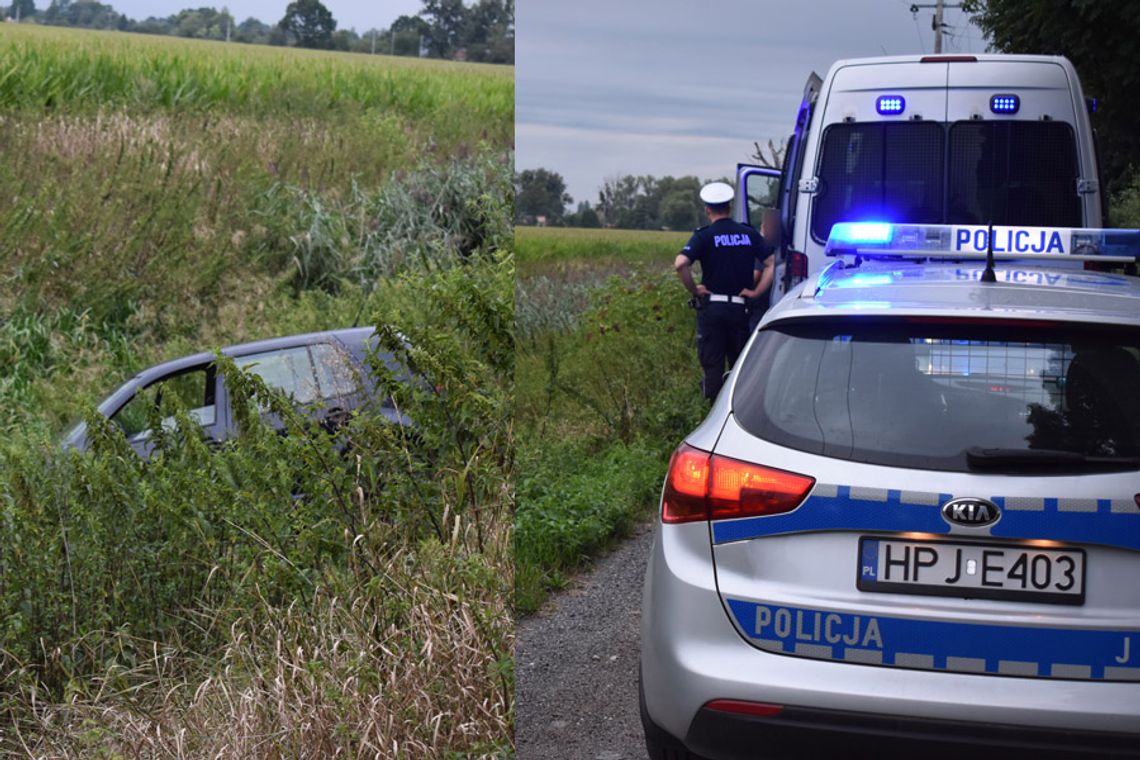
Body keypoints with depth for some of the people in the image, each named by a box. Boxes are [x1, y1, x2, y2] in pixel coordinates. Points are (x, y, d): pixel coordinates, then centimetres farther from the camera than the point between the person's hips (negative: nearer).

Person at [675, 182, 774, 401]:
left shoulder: (704, 236, -5)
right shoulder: (749, 234, 5)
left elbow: (680, 264, -20)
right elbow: (771, 264, 0)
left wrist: (694, 291, -8)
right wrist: (756, 292, 0)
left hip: (711, 307, -3)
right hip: (740, 308, 3)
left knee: (712, 364, 3)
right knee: (739, 363, 13)